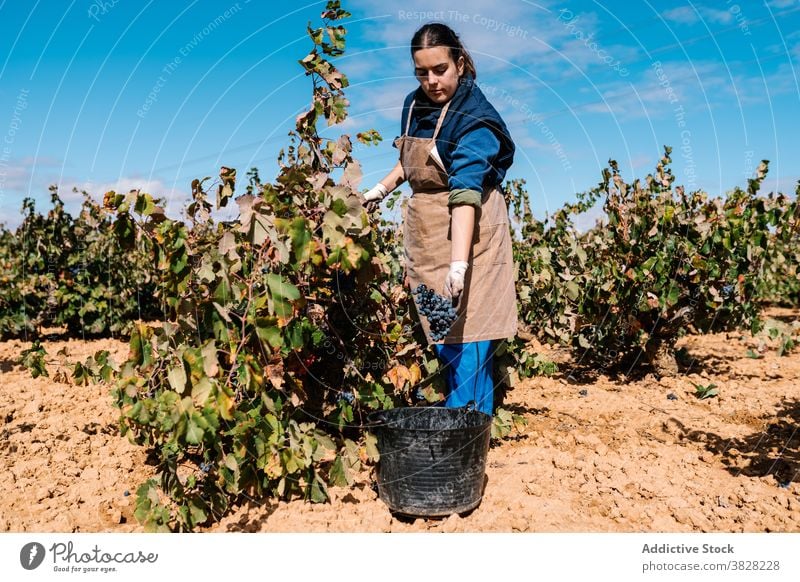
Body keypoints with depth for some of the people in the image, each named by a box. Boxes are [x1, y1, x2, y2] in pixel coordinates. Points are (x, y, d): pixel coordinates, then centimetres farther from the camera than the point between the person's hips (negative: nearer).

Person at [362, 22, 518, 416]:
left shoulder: (474, 119, -18)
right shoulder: (415, 104, 4)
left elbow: (465, 195, -29)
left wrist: (459, 262, -37)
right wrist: (383, 187, 13)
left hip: (466, 231, -7)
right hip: (424, 230, 8)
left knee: (467, 331, -6)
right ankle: (458, 410, 25)